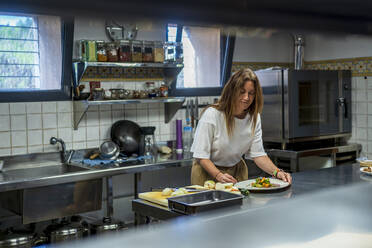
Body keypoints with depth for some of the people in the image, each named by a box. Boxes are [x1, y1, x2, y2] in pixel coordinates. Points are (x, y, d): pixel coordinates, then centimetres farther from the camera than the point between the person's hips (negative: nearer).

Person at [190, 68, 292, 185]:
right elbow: (201, 156, -18)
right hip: (208, 172, -4)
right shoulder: (212, 114, -20)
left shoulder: (254, 117, -4)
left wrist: (277, 172, -22)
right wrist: (219, 175, -34)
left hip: (237, 170, 4)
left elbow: (258, 154, -5)